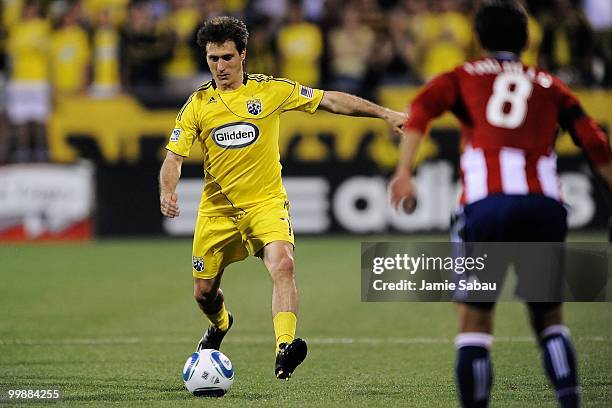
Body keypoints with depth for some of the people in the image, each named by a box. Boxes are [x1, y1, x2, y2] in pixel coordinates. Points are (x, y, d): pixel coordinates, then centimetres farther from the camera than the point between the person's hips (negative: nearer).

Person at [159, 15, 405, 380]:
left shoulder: (272, 90, -4)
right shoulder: (198, 104, -1)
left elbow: (330, 100, 4)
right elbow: (174, 157, -3)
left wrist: (385, 113, 1)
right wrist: (168, 192, -24)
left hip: (266, 202, -2)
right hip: (218, 209, 2)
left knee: (283, 265, -30)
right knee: (204, 292, 10)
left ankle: (284, 350, -40)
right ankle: (220, 325, 46)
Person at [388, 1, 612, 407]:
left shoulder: (464, 76, 20)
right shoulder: (550, 85, 24)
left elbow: (422, 108, 0)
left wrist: (404, 170, -10)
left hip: (487, 204, -2)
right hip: (545, 205, 2)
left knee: (474, 318, 8)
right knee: (549, 316, 16)